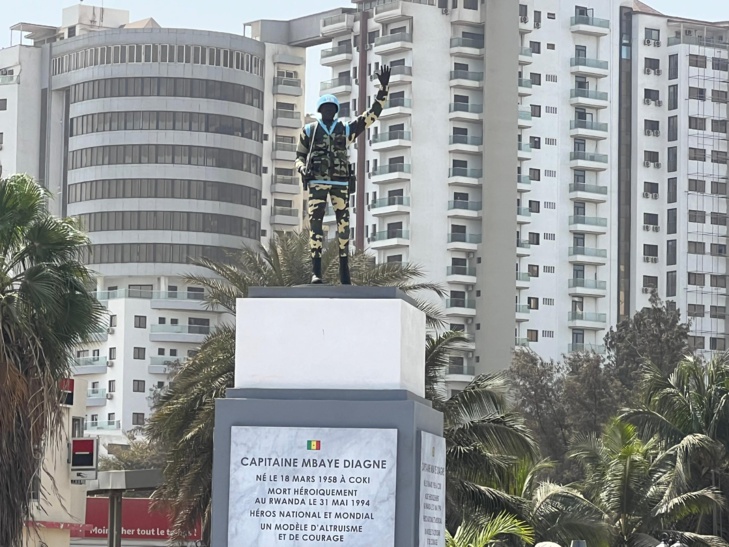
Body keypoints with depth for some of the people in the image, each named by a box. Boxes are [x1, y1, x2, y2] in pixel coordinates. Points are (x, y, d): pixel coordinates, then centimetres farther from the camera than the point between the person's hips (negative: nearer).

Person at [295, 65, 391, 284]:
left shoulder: (346, 130, 15)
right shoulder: (309, 131, 13)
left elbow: (372, 114, 12)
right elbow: (299, 157, 16)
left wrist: (383, 89, 5)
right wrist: (303, 169, -8)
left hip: (340, 182, 2)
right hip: (316, 182, -2)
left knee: (343, 223, -2)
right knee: (316, 223, -11)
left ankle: (344, 267, 8)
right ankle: (316, 270, -13)